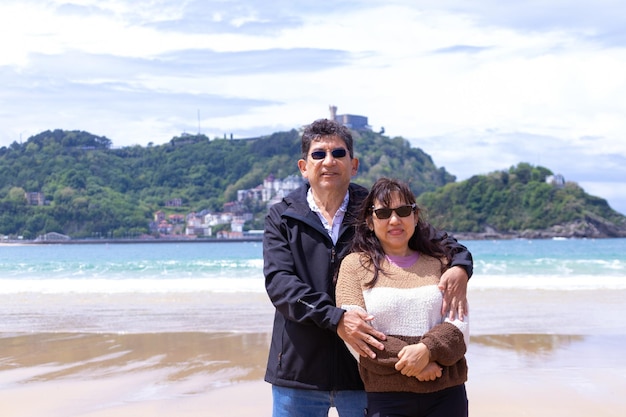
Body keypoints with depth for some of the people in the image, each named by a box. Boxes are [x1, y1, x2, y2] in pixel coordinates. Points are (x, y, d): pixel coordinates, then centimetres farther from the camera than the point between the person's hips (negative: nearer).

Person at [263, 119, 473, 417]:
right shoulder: (281, 217, 3)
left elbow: (439, 241, 12)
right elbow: (279, 282, -10)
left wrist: (460, 267, -12)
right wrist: (334, 318, -25)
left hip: (365, 371, 1)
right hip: (299, 370, 0)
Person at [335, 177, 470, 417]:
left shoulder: (439, 262, 11)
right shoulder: (354, 265, 4)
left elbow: (460, 324, 3)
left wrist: (427, 349, -17)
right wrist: (408, 361, -14)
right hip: (386, 396, -2)